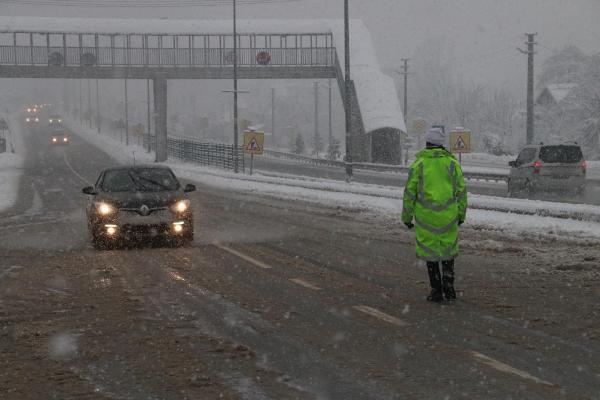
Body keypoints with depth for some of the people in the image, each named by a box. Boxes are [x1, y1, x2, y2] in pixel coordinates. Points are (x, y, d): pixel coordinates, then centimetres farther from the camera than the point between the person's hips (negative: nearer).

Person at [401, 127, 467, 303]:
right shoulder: (452, 162, -1)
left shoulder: (419, 163, -5)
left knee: (430, 250, 10)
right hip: (448, 214, 1)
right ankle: (448, 285, 2)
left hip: (425, 215, -1)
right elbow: (461, 190, 2)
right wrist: (461, 214, 13)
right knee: (448, 248, 17)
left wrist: (407, 216, 5)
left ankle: (436, 290, 10)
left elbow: (410, 192, -4)